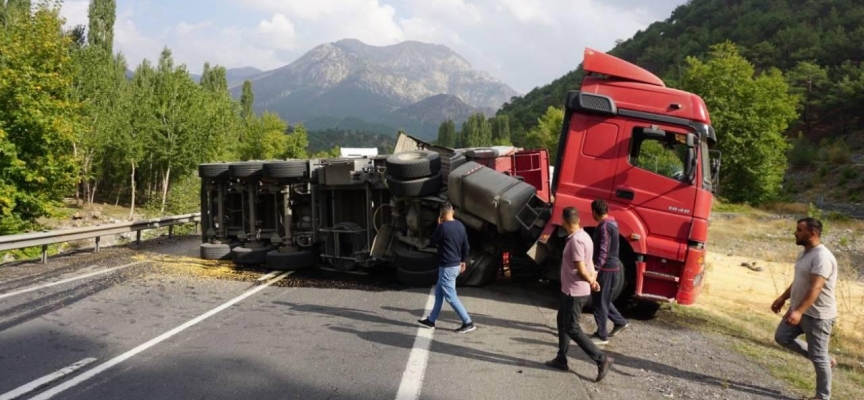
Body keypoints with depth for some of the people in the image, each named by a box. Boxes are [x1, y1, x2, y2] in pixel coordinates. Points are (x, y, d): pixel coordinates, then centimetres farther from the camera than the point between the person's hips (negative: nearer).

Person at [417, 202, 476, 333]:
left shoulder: (443, 227, -19)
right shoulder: (460, 226, 4)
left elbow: (432, 242, -5)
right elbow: (466, 246, 10)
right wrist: (463, 261, 21)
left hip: (447, 267, -9)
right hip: (456, 265, 9)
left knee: (451, 297, -2)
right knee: (439, 292, 18)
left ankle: (468, 323, -1)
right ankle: (431, 320, 26)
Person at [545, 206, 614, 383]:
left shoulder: (576, 240, -24)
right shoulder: (583, 236, 8)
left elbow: (581, 270, -23)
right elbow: (589, 263, 12)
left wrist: (591, 282, -5)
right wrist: (593, 280, 0)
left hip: (574, 292, -10)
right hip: (571, 291, 10)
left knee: (572, 328, -2)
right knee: (562, 322, 19)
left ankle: (602, 359, -1)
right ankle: (561, 359, 27)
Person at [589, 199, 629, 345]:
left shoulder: (605, 226, -20)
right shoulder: (610, 223, 11)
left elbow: (603, 251, -28)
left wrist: (595, 269, -34)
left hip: (606, 269, -10)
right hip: (610, 267, 10)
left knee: (599, 301, -2)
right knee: (602, 299, 21)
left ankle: (602, 335, 6)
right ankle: (620, 322, 28)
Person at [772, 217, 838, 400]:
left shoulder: (822, 257, -24)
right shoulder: (805, 253, 8)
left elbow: (815, 288, -33)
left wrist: (799, 311, -41)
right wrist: (783, 298, 21)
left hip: (817, 315, -10)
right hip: (799, 310, 10)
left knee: (818, 357, 1)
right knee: (782, 337, 13)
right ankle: (824, 359, 23)